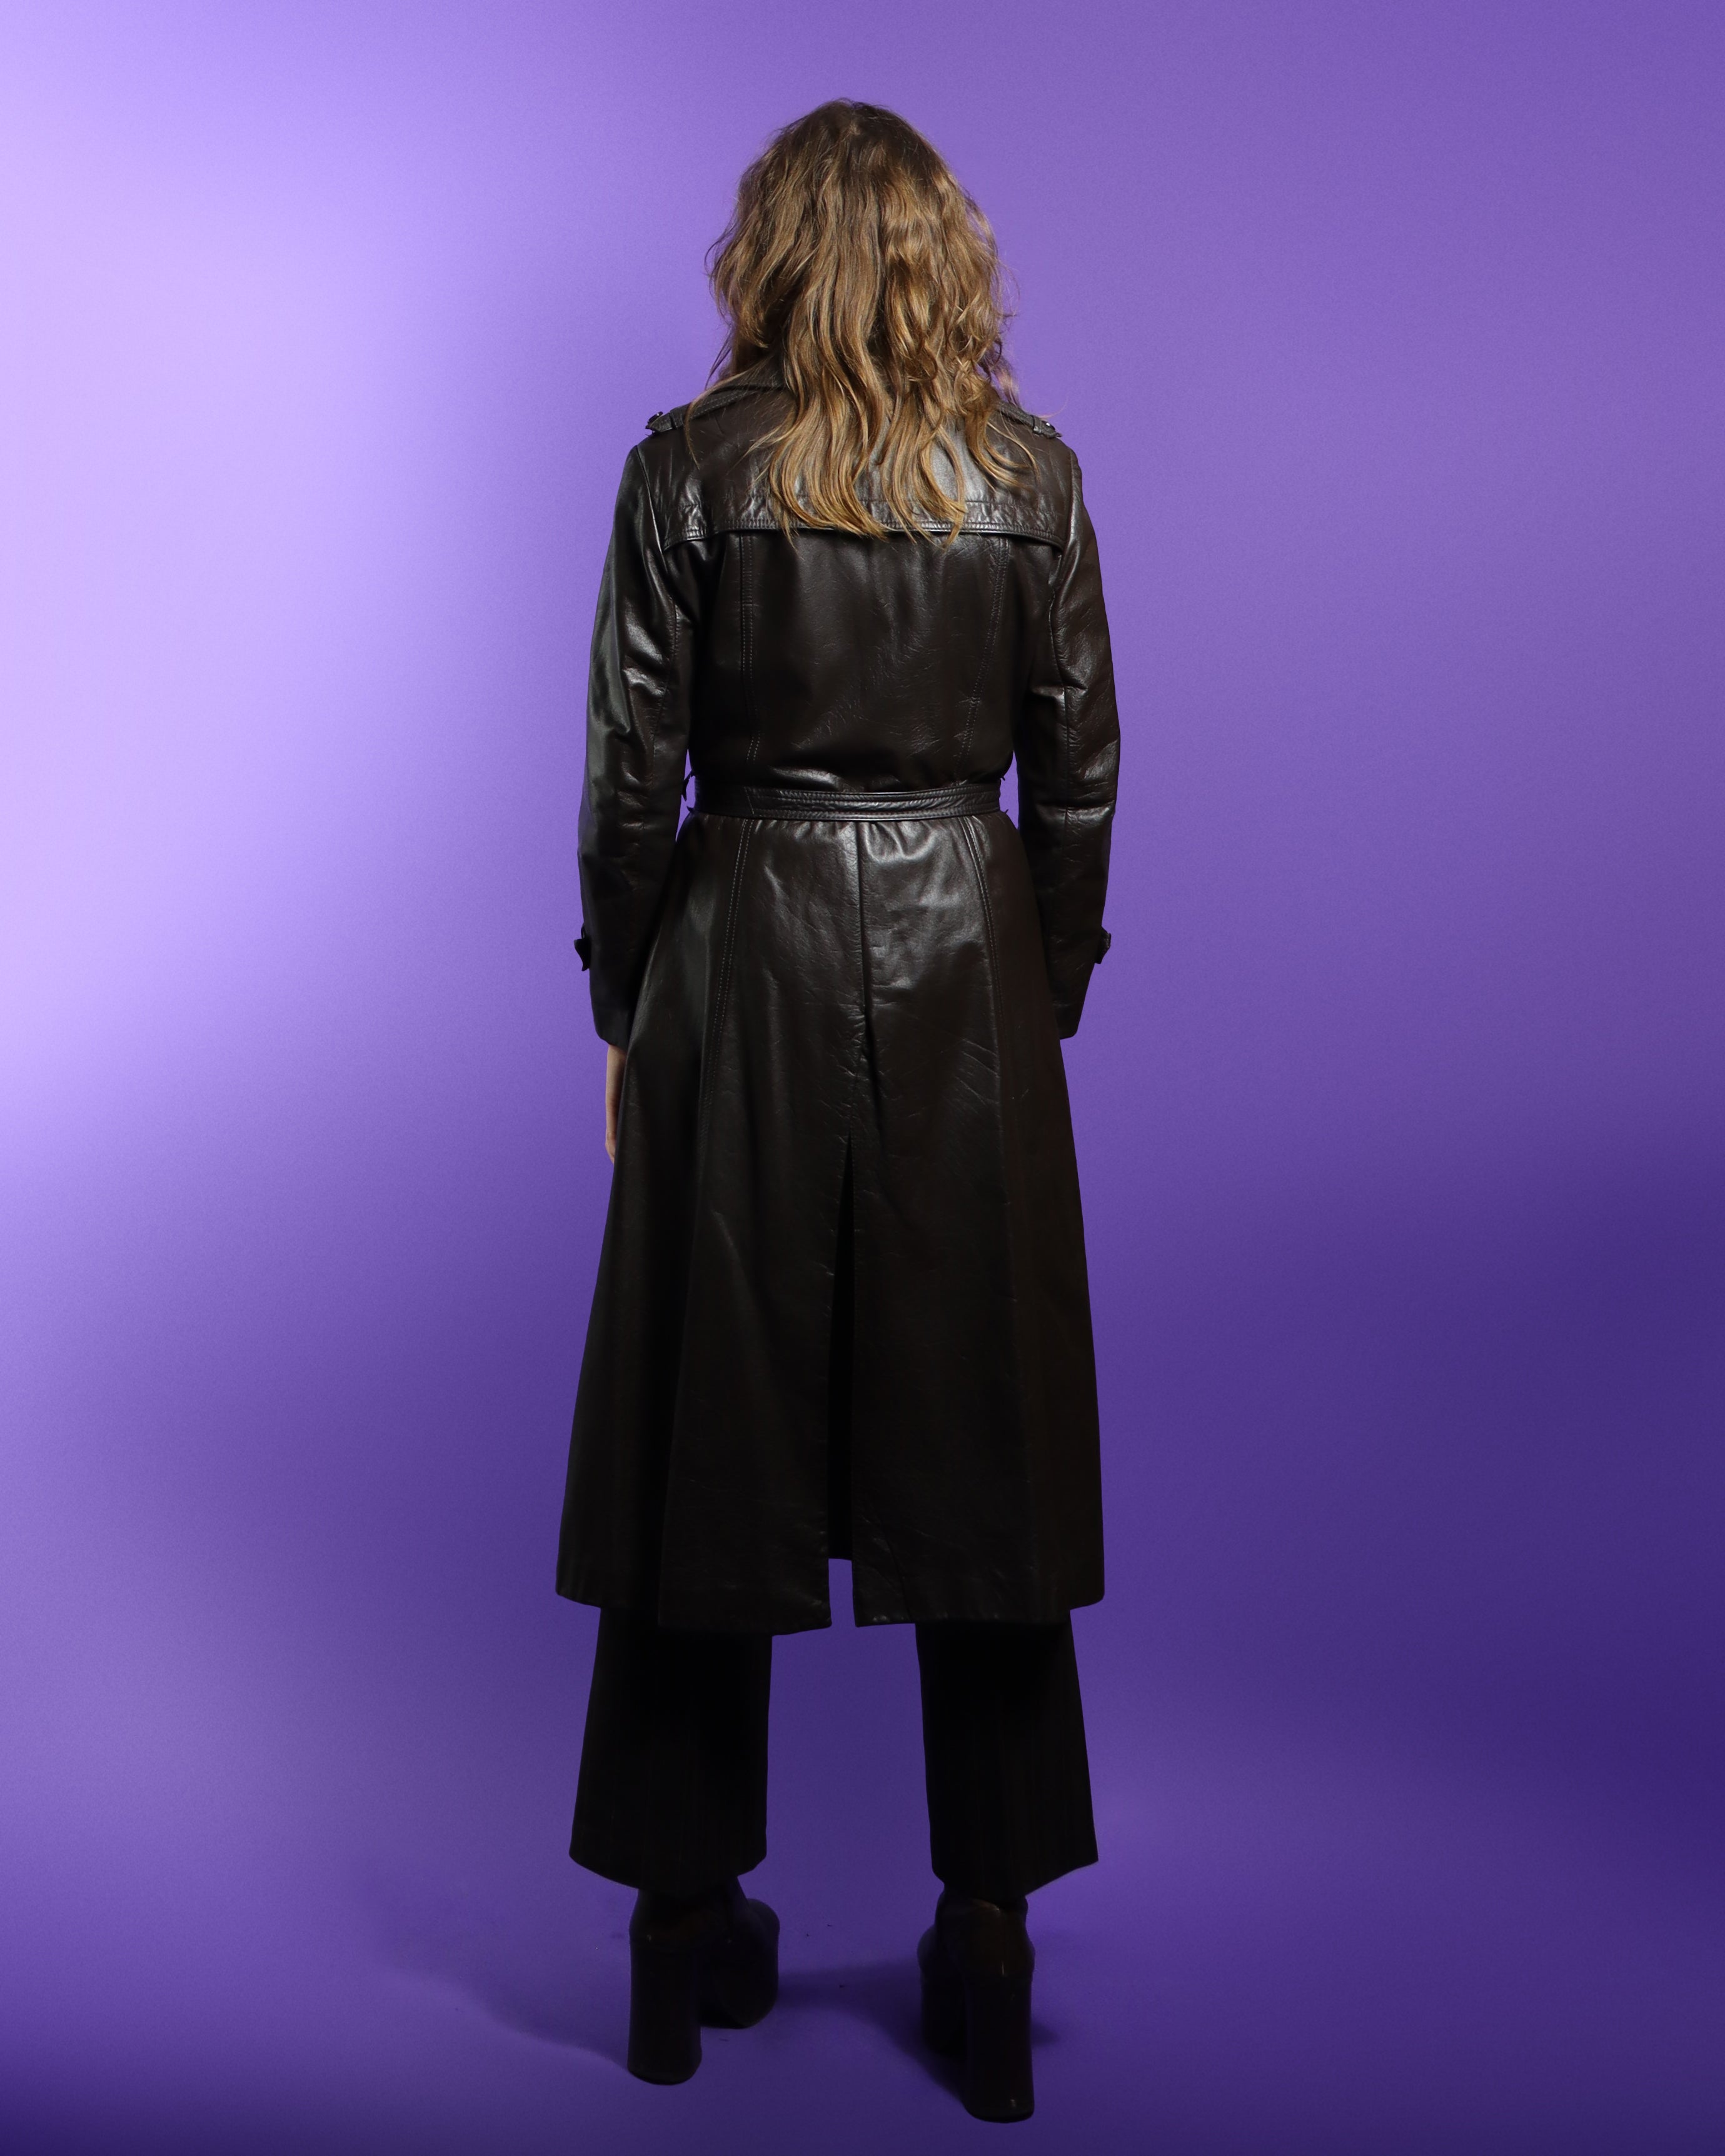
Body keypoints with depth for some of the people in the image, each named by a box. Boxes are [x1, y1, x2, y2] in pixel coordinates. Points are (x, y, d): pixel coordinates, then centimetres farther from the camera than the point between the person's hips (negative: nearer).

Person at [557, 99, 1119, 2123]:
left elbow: (632, 773, -3)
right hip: (969, 968, 2)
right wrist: (1044, 1005, 12)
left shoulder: (689, 468, -2)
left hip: (746, 965, -1)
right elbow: (1079, 779, 3)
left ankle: (689, 1937, 22)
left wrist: (624, 1014, 6)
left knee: (709, 1434, 9)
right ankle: (989, 1956, 19)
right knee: (983, 1442, 8)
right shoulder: (1031, 475, 4)